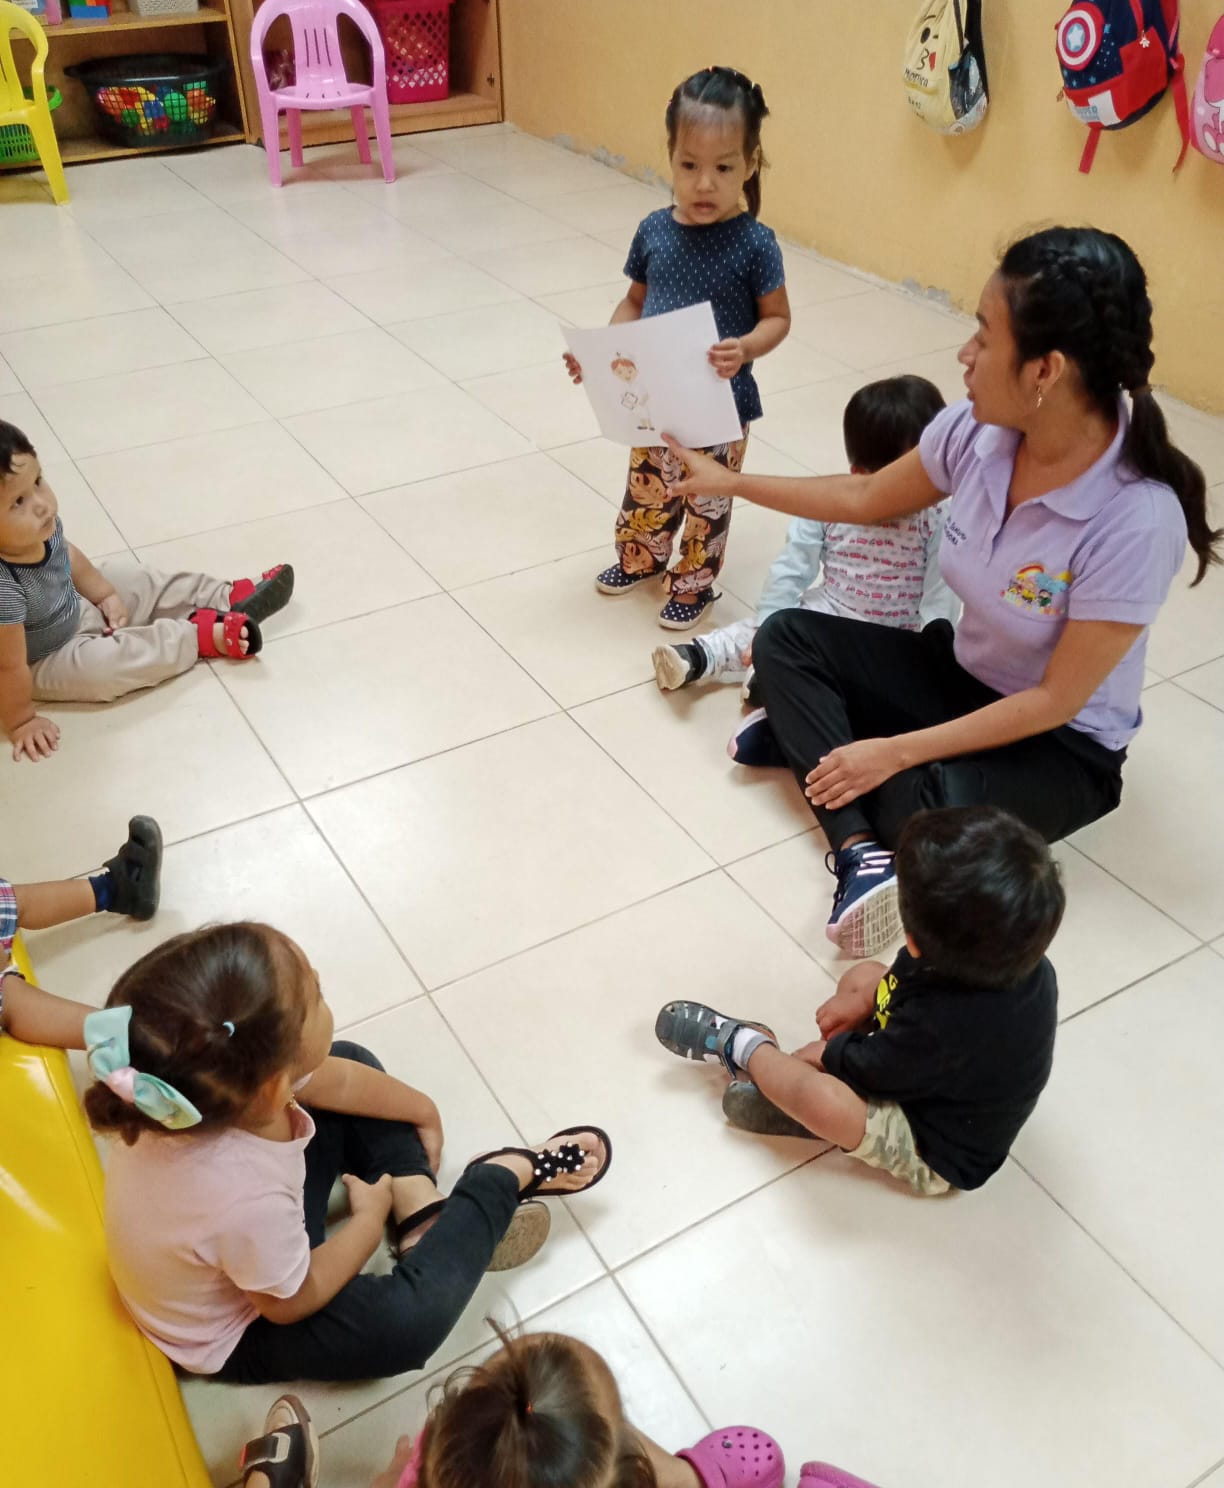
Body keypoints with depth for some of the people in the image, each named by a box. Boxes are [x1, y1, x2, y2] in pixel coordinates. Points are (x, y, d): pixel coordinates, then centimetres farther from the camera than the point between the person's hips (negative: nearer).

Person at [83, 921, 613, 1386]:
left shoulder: (224, 1068, -29)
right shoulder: (248, 1202, -47)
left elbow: (333, 1078, -6)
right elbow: (296, 1301, -23)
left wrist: (424, 1112, 10)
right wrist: (369, 1219, -6)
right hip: (238, 1334, -7)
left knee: (352, 1059, 6)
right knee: (416, 1317, -24)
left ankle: (424, 1213, 6)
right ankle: (505, 1176, 3)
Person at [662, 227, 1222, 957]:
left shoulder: (1137, 521, -32)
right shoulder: (979, 432, -15)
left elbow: (1056, 700, -25)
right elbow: (868, 498, 4)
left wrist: (896, 751, -26)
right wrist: (732, 483, 11)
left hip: (1063, 747, -6)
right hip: (961, 672, 7)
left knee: (921, 804, -37)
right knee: (787, 637, -10)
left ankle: (803, 731, -5)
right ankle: (862, 856, -24)